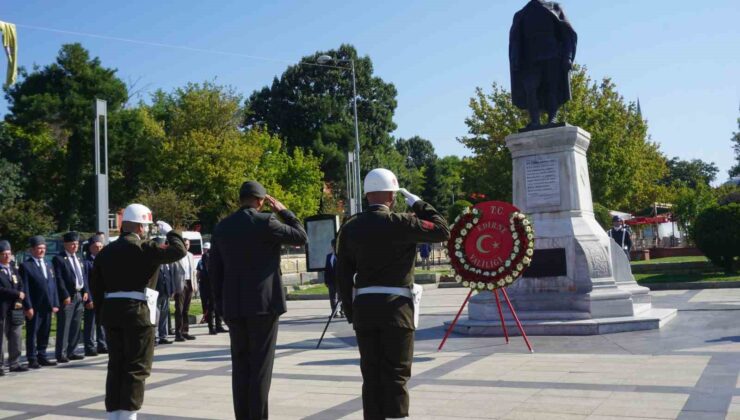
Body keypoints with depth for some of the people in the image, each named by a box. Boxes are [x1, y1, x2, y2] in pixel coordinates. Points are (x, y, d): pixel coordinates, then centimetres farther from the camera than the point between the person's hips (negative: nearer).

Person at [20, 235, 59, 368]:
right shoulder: (25, 266, -4)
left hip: (47, 306, 6)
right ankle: (32, 359, 8)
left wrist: (55, 304, 7)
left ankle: (42, 356, 21)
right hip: (34, 307, -6)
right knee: (32, 333, 2)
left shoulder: (48, 265, 17)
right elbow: (25, 288, -9)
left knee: (45, 333, 12)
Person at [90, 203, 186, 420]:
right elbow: (178, 251, -14)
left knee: (116, 366, 13)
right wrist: (169, 231, 3)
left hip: (111, 311, 7)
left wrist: (101, 313, 17)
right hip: (137, 312, -6)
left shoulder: (106, 251, 12)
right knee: (136, 367, 0)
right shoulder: (144, 248, -9)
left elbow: (95, 285, 12)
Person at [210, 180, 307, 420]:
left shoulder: (221, 227, 8)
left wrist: (221, 306, 15)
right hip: (263, 303, -5)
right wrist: (282, 211, 8)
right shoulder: (265, 222, -9)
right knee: (260, 365, -1)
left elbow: (214, 271, 9)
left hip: (234, 306, 5)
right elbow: (301, 237, 1)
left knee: (240, 365, 10)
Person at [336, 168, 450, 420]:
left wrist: (351, 312, 13)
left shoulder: (350, 227, 5)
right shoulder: (400, 223, -9)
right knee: (396, 375, 1)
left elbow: (343, 274, 7)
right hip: (396, 306, -4)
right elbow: (442, 231, 2)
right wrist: (418, 204, 9)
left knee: (371, 375, 11)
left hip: (364, 307, 4)